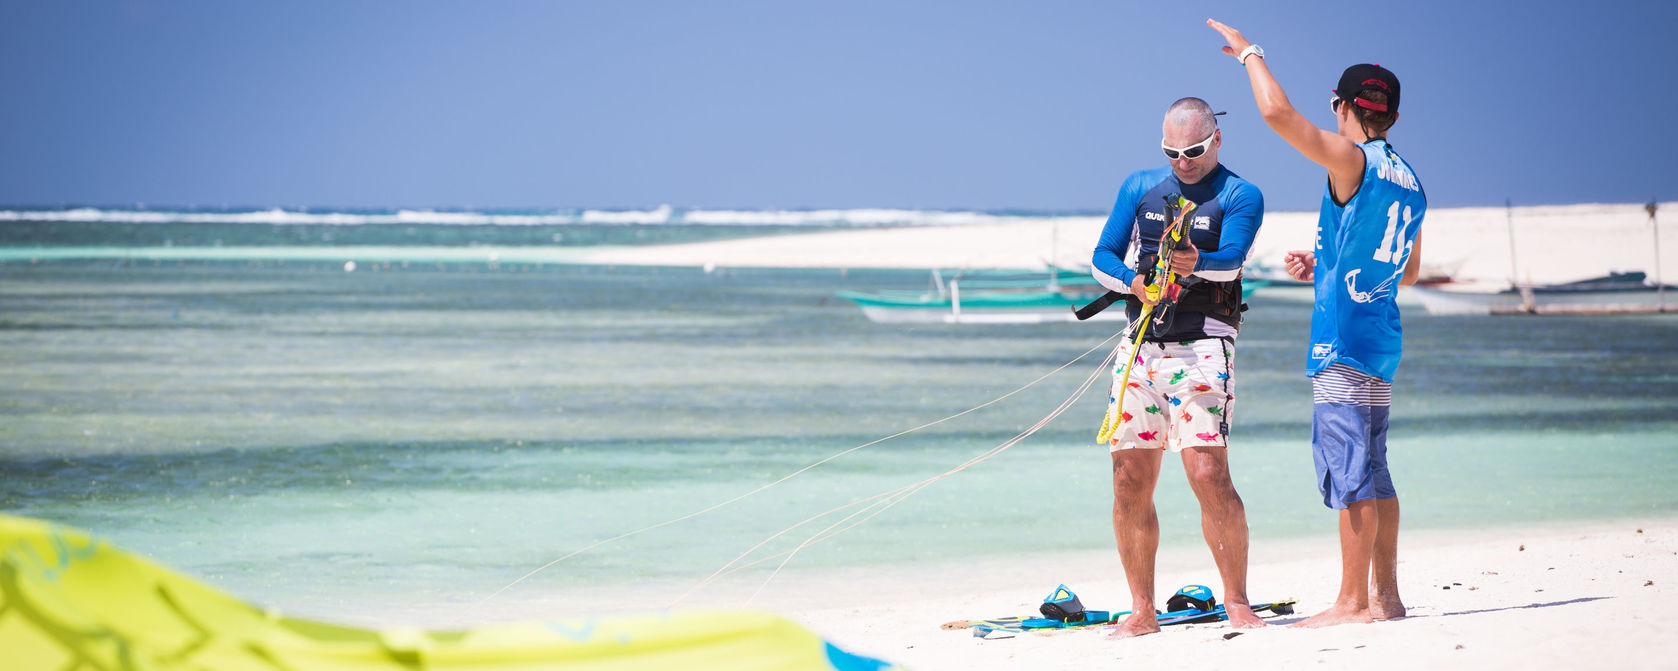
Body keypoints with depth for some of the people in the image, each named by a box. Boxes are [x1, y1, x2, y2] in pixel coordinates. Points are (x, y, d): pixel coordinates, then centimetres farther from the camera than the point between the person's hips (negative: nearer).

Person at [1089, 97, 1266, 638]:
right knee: (1129, 484, 2)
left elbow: (1232, 258, -17)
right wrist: (1134, 281, -11)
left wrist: (1198, 263, -39)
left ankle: (1237, 603, -5)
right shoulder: (1139, 187, 15)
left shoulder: (1240, 196, 1)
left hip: (1202, 344, -5)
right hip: (1140, 345, 5)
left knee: (1209, 475, -16)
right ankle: (1142, 612, 11)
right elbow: (1103, 257, 10)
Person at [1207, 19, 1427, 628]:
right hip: (1383, 338, 9)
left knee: (1348, 468, -8)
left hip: (1343, 337, -9)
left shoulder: (1350, 160, -10)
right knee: (1370, 471, 12)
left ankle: (1351, 601, -8)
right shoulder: (1410, 183, 15)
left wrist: (1250, 53, -2)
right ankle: (1385, 595, 14)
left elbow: (1277, 112, -18)